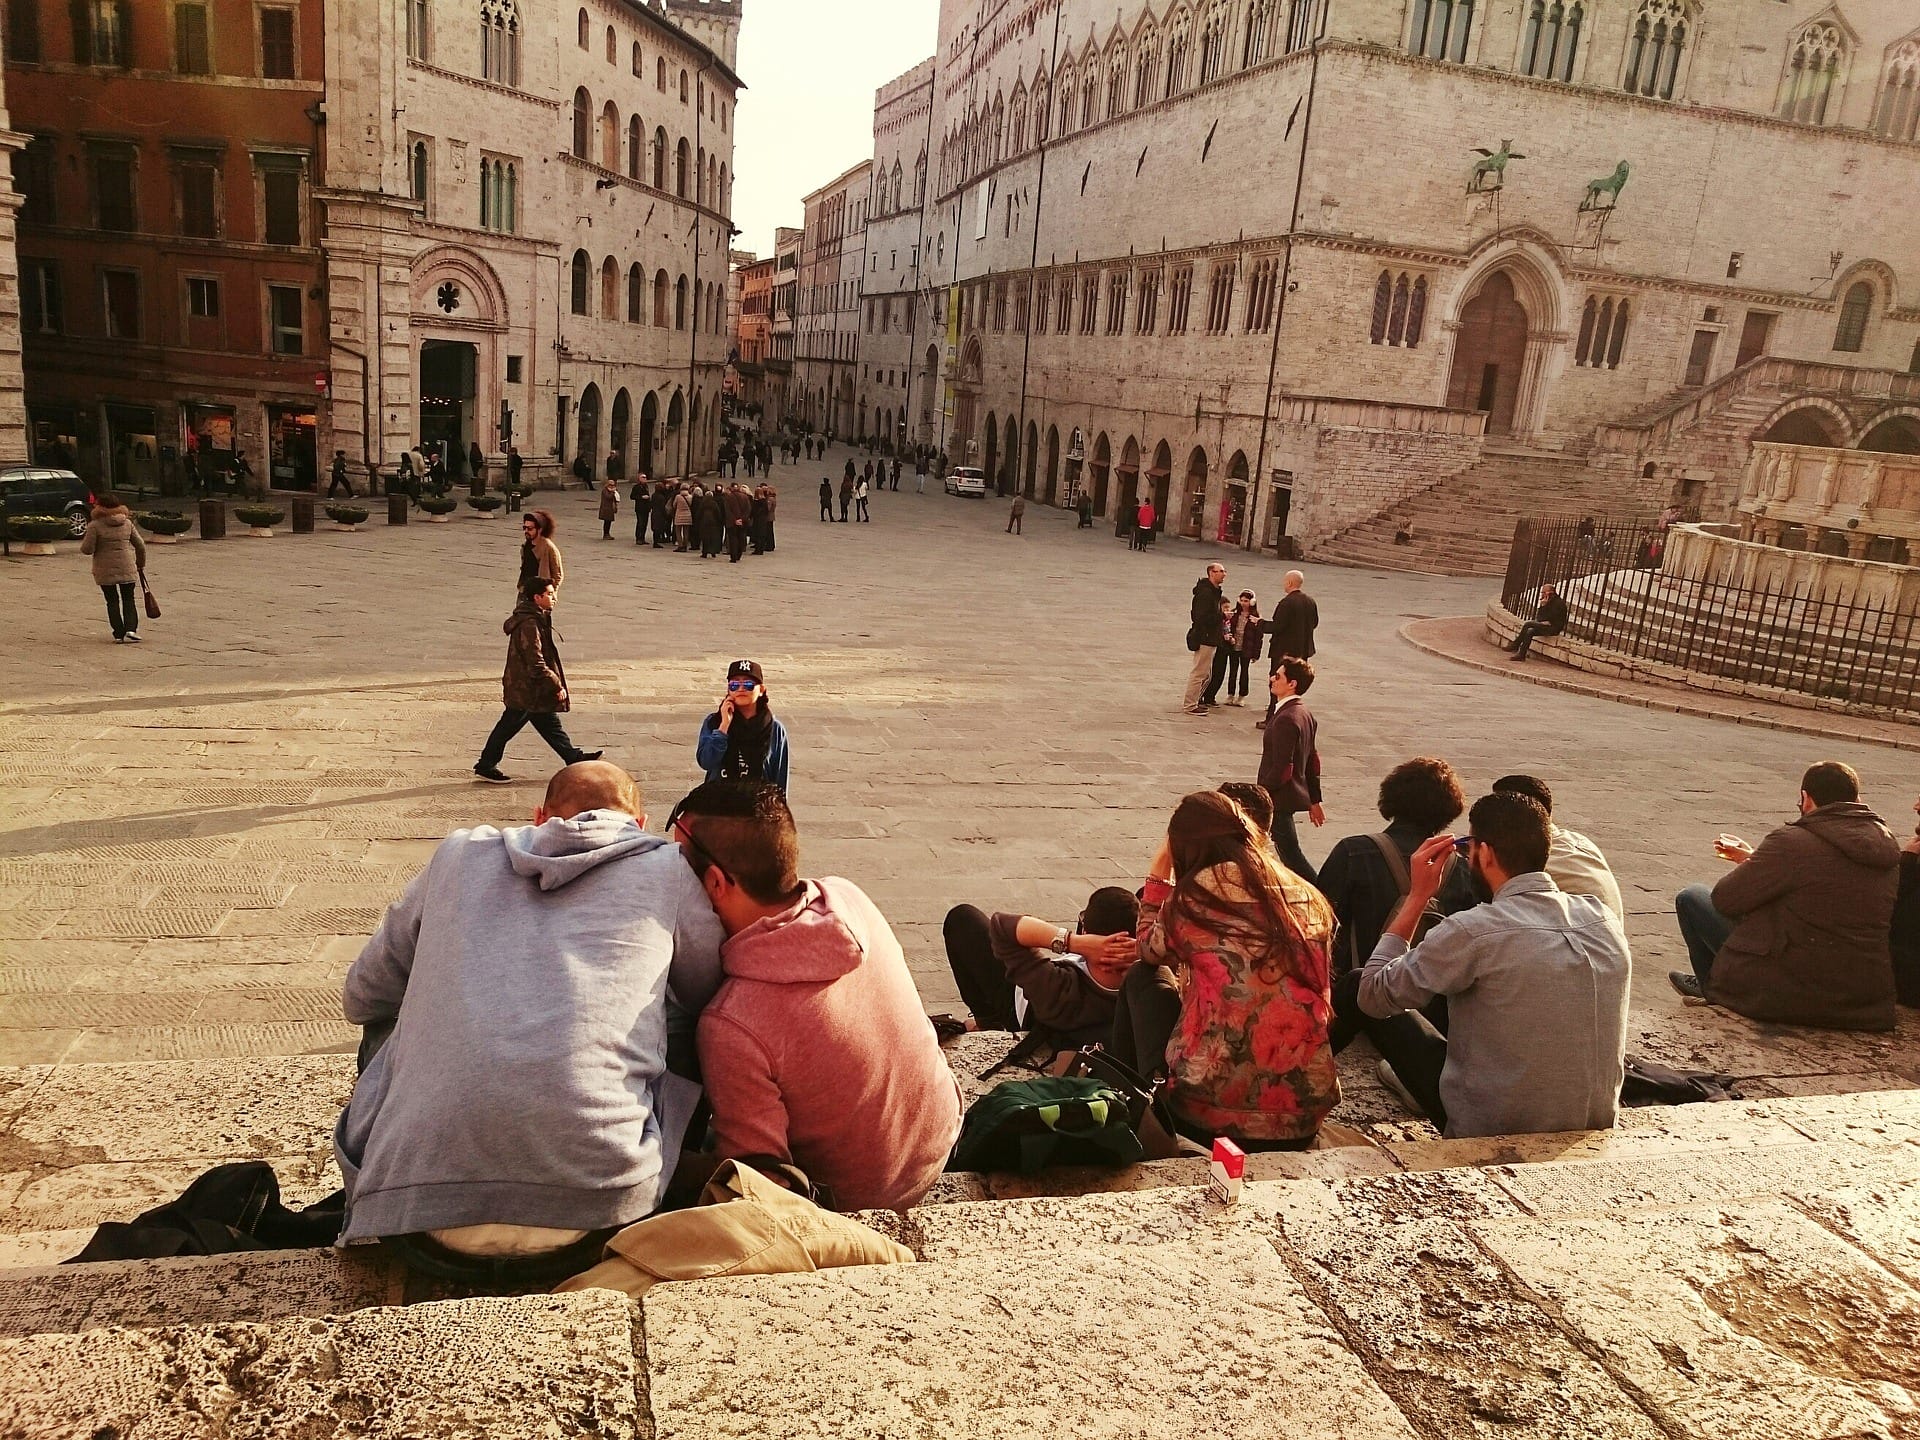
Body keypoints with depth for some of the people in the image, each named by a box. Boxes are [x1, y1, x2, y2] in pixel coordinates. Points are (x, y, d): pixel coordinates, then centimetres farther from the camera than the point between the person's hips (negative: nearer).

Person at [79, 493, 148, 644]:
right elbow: (140, 545, 9)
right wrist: (141, 563, 22)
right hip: (127, 568, 2)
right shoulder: (127, 523, 4)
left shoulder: (95, 525, -8)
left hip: (105, 571, -2)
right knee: (129, 599, 9)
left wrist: (84, 541, 12)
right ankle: (131, 629, -8)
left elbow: (87, 549, -10)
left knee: (112, 601, 7)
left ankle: (119, 634, 2)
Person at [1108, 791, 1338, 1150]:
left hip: (1206, 1116, -5)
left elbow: (1150, 950, 14)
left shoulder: (1197, 891, -6)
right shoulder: (1308, 898, 8)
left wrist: (1158, 874, 22)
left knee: (1143, 979, 18)